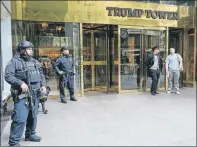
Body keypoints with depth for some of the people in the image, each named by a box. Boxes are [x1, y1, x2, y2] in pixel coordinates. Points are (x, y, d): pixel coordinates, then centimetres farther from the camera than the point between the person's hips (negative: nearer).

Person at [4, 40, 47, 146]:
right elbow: (8, 76, -15)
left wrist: (43, 85, 5)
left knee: (33, 116, 17)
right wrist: (21, 83, -25)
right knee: (20, 119, -9)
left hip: (35, 94, 7)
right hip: (22, 95, -7)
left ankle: (30, 135, 35)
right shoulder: (14, 61, -7)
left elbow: (41, 74, 19)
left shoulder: (35, 62, 14)